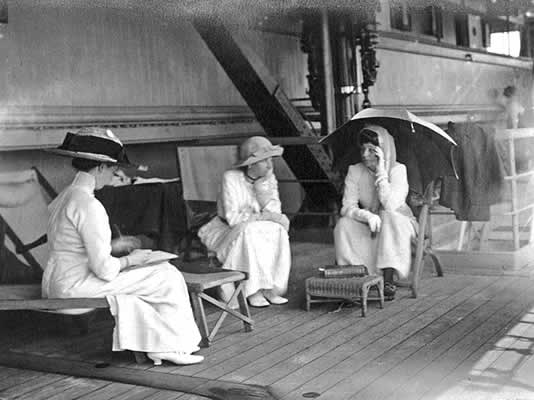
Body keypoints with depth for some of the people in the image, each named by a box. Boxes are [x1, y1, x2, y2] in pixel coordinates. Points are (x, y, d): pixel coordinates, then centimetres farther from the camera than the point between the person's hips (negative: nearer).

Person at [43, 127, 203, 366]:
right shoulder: (88, 205, -21)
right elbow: (104, 269, -22)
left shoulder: (63, 198, 10)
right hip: (76, 286, -10)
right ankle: (170, 347, 10)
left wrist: (109, 247, 14)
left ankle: (155, 345, 18)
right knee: (166, 276, -3)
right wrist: (130, 260, -4)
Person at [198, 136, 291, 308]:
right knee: (250, 232, -36)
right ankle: (253, 291, -28)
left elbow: (276, 213, -9)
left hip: (260, 228, 5)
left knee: (278, 231, -24)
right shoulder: (231, 178, -21)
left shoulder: (269, 177, -4)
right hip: (228, 231, -5)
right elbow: (233, 218, -27)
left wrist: (262, 190, -24)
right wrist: (263, 216, -26)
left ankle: (270, 288, -20)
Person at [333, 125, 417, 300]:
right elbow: (347, 208, -13)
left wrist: (381, 172, -28)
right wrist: (368, 216, -34)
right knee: (344, 224, -26)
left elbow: (390, 205, -28)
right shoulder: (355, 171, -5)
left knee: (388, 218, -36)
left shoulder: (397, 169, -13)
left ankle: (388, 282, -35)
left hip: (398, 224, -2)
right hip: (368, 226, 2)